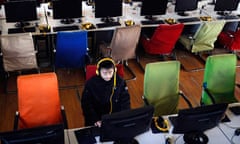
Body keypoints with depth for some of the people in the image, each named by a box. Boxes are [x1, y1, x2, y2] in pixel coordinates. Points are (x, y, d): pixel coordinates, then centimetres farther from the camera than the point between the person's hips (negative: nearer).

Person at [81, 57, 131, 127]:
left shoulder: (120, 81, -7)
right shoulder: (91, 83, -11)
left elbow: (125, 100, 1)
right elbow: (86, 104, -7)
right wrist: (95, 120, -17)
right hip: (97, 117, -1)